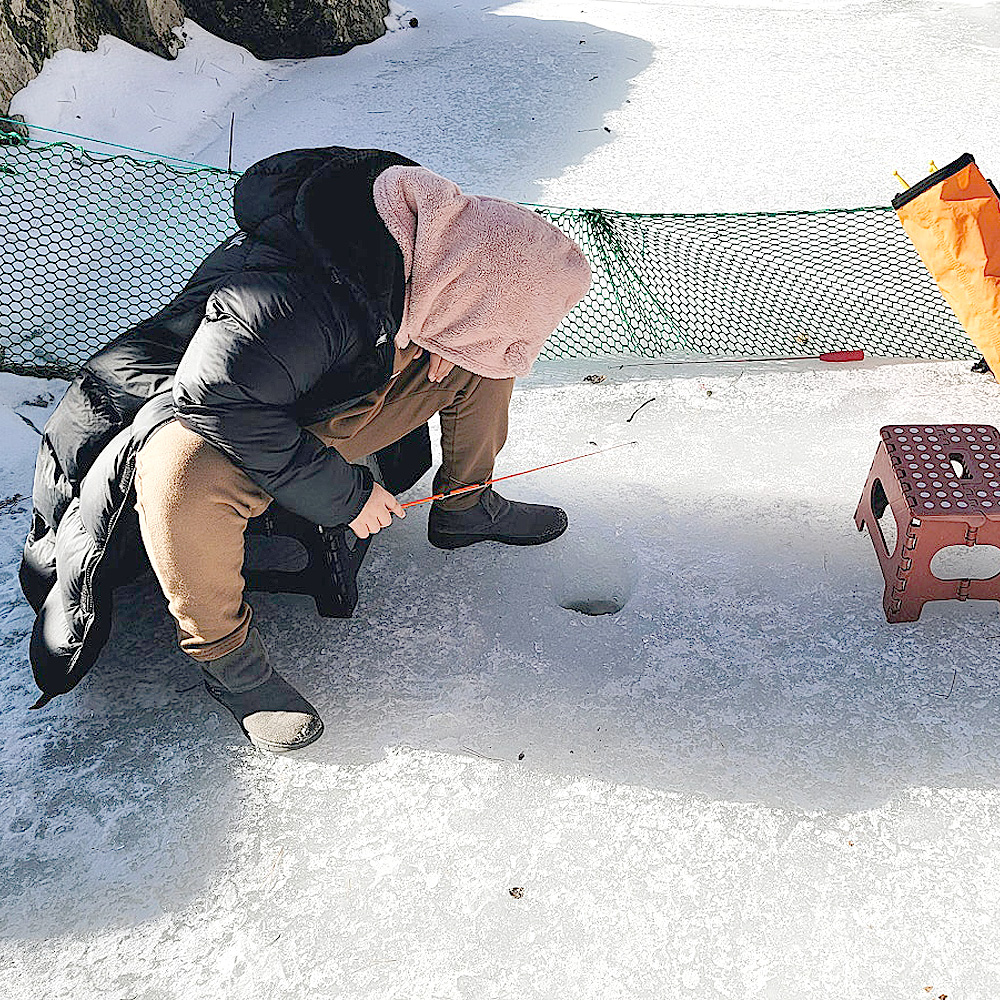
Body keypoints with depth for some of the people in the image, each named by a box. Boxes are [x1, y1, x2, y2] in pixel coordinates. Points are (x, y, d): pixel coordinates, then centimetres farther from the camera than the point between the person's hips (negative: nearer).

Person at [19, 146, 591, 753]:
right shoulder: (298, 301, -40)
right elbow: (217, 400, -36)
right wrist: (345, 494, -31)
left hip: (336, 402, 7)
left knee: (485, 361, 0)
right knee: (185, 479, -42)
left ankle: (465, 509, 21)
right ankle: (226, 656, -17)